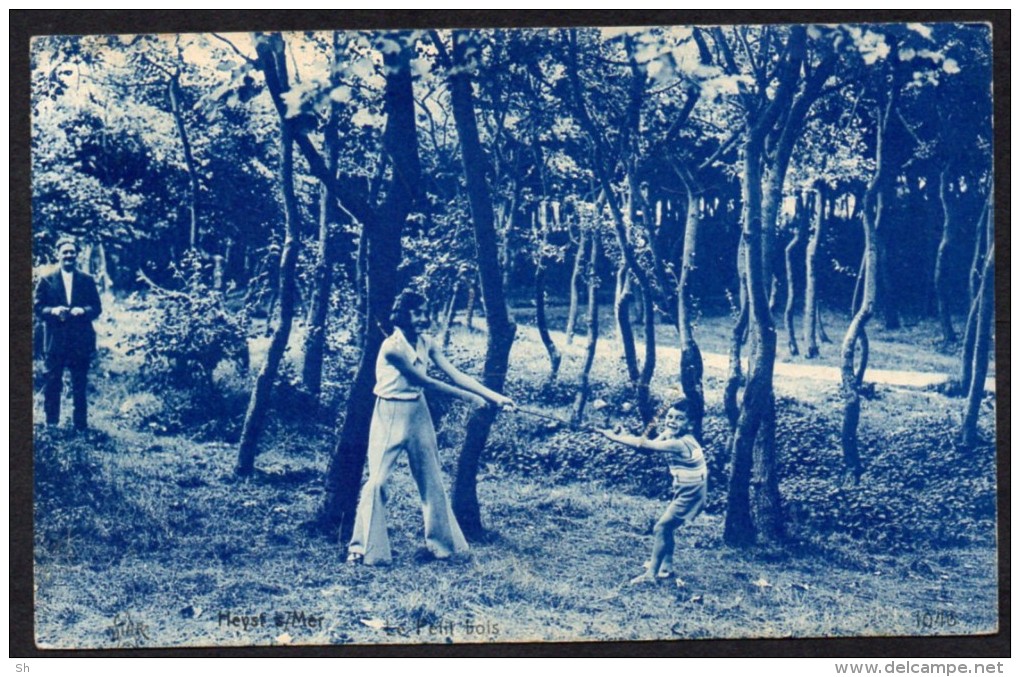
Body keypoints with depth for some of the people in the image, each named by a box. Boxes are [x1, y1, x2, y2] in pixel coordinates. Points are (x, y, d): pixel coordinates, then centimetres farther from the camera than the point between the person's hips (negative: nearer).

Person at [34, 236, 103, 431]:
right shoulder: (46, 281, 6)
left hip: (81, 342, 0)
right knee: (51, 385, 2)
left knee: (80, 386, 6)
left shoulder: (87, 281, 8)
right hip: (55, 340, 0)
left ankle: (81, 426, 15)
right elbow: (38, 307, 2)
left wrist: (82, 311, -15)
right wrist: (53, 311, -17)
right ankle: (51, 426, 11)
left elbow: (97, 308, 5)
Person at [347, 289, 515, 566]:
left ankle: (442, 542, 22)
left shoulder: (426, 343, 0)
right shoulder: (392, 346, -20)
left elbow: (455, 374, -4)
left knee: (431, 479, 11)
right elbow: (426, 382, -18)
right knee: (378, 479, -8)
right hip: (391, 415, -7)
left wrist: (494, 396, -12)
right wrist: (467, 397, -16)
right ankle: (363, 548, 2)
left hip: (418, 413, 7)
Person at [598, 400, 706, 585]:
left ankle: (651, 574, -5)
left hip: (691, 494, -10)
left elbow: (645, 445, -28)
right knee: (666, 527, 21)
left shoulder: (679, 443, -26)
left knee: (661, 528, -9)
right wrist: (621, 434, -19)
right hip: (685, 491, 10)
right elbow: (651, 444, -4)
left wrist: (613, 437, -24)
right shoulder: (671, 435, 2)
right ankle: (666, 566, 34)